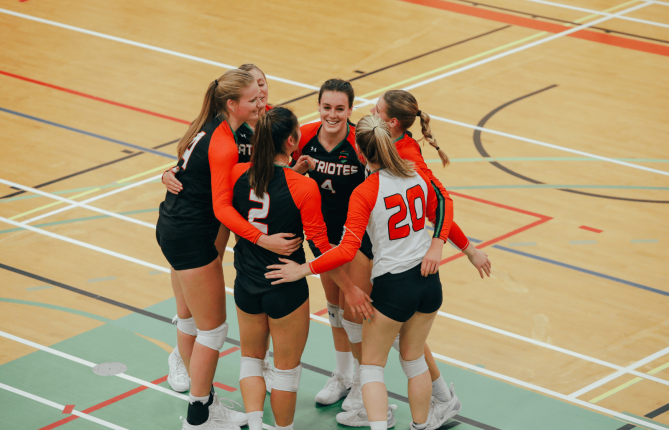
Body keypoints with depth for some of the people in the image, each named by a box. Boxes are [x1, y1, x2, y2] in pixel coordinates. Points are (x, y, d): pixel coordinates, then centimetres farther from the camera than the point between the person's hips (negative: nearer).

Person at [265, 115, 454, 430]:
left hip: (393, 284, -5)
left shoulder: (364, 193, -18)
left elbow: (347, 250, -23)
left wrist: (303, 270, -17)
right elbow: (442, 215, 13)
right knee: (414, 360, 23)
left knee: (371, 366, 9)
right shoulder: (418, 175, 0)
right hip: (428, 280, 6)